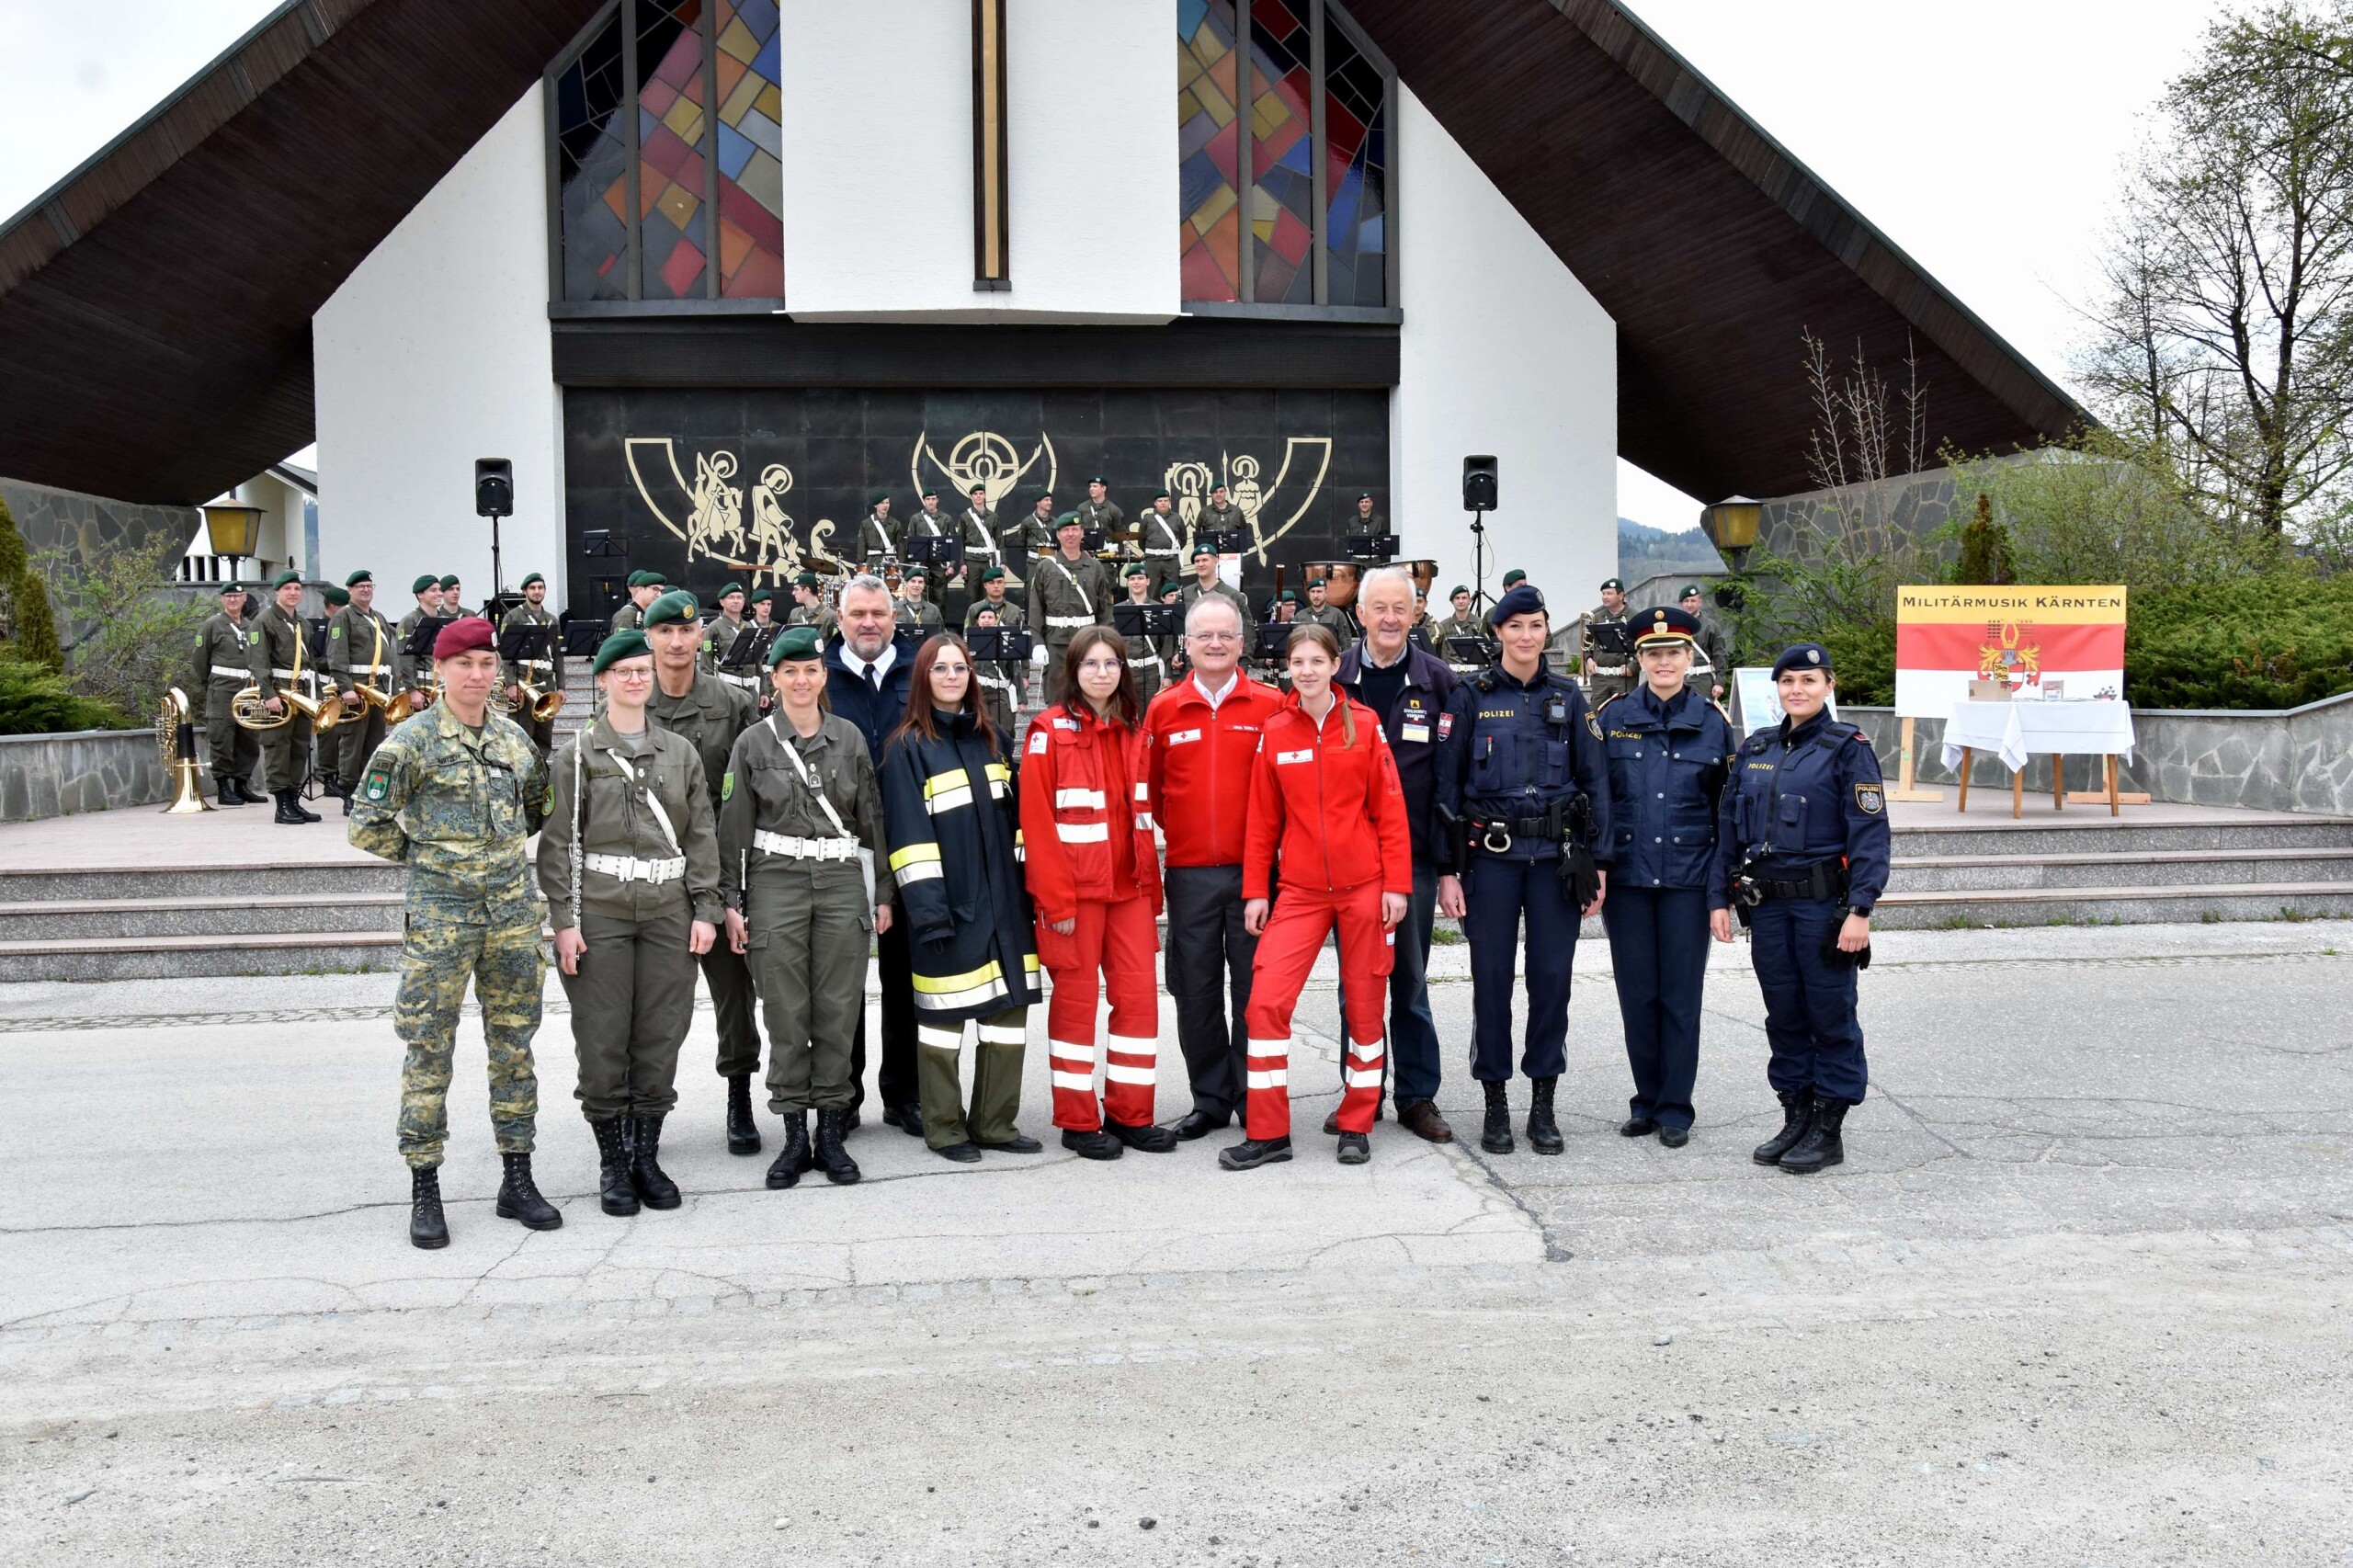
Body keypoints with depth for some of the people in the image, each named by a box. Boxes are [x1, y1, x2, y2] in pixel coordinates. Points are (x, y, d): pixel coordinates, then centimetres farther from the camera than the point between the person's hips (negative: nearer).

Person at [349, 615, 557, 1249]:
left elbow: (539, 807, 24)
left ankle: (517, 1180, 18)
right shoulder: (412, 741, -7)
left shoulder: (514, 740, 8)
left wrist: (503, 844, 12)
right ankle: (424, 1192, 10)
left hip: (513, 910, 5)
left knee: (514, 1046, 9)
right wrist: (427, 853, 1)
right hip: (440, 914, -4)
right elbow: (366, 826, -5)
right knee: (429, 1053, 0)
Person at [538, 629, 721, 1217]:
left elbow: (702, 835, 11)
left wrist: (705, 908, 3)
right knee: (603, 1040, 0)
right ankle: (613, 1161, 13)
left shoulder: (681, 752, 11)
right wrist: (564, 919, -8)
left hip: (668, 912, 3)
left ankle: (647, 1155, 17)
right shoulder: (577, 754, 3)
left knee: (661, 1037, 5)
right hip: (599, 912, -2)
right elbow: (559, 840, -1)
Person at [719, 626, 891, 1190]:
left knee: (839, 1010, 2)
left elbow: (872, 817, 11)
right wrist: (731, 901, 0)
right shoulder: (753, 743, 4)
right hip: (775, 884, -1)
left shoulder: (849, 738, 8)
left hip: (843, 881, 1)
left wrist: (883, 893, 8)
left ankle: (831, 1132, 12)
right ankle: (795, 1136, 9)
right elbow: (734, 826, 4)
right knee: (786, 1013, 0)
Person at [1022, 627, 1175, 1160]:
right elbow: (1037, 820, -11)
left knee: (1139, 994, 5)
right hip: (1075, 889, -6)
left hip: (1130, 886, 6)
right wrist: (1056, 898, -16)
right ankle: (1078, 1122, 12)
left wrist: (1152, 885, 10)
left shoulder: (1133, 731, 12)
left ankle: (1130, 1113, 17)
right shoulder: (1051, 730, -7)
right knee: (1076, 997, 2)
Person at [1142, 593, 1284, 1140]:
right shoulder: (1163, 709, 6)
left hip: (1254, 869, -2)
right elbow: (1150, 787, 14)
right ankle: (1210, 1100, 19)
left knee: (1253, 988, 3)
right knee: (1195, 989, 8)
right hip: (1189, 873, 2)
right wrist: (1177, 834, 8)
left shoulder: (1271, 706, 0)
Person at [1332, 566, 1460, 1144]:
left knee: (1409, 980, 7)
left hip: (1413, 854, -1)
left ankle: (1418, 1097, 16)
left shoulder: (1437, 679, 1)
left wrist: (1449, 859, -5)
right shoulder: (1334, 679, 3)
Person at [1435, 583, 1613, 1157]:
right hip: (1490, 856, -2)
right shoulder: (1472, 696, 1)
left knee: (1552, 976, 2)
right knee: (1492, 978, 1)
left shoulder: (1568, 697, 8)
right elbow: (1447, 783, 0)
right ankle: (1495, 1105, 13)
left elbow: (1595, 781, 8)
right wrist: (1447, 869, -5)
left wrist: (1598, 863, 2)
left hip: (1555, 856, 2)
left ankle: (1543, 1108, 13)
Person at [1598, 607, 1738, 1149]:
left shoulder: (1712, 721, 3)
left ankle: (1675, 1107, 13)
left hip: (1688, 879, 0)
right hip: (1627, 878, 1)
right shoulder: (1612, 718, 2)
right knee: (1637, 994, 6)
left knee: (1681, 995, 3)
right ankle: (1646, 1100, 20)